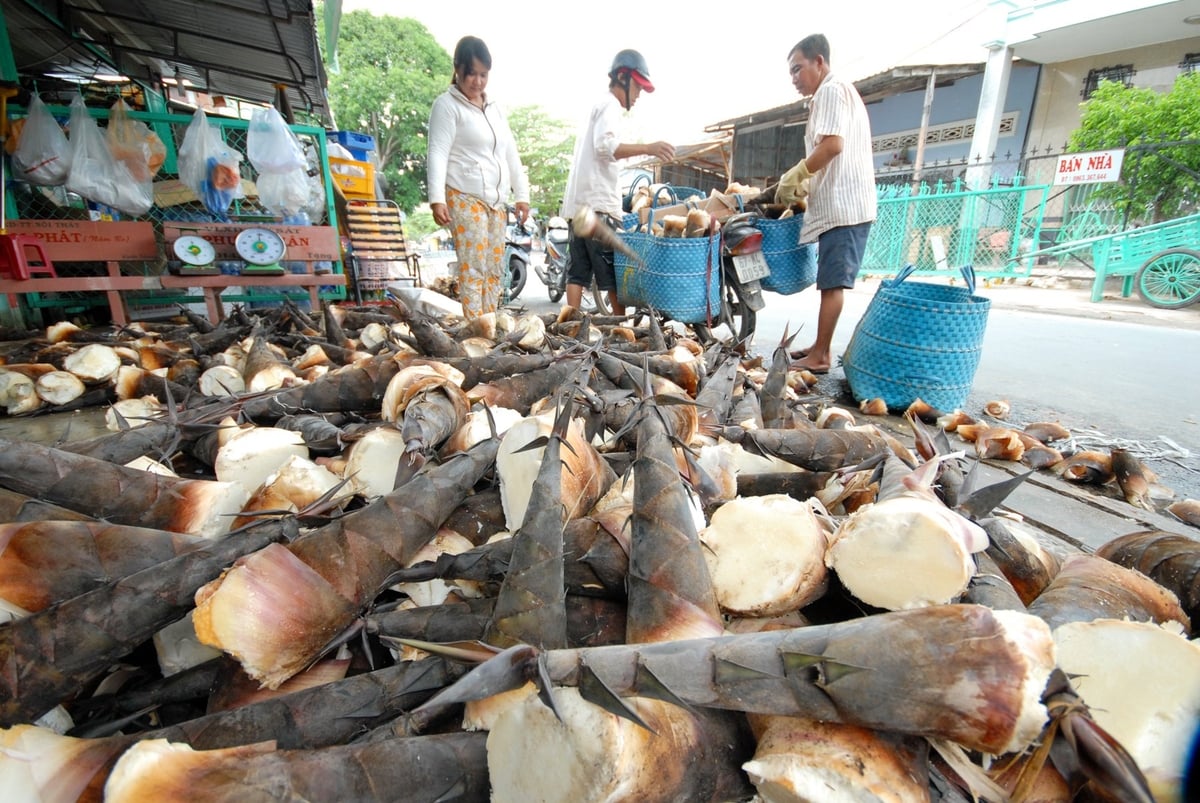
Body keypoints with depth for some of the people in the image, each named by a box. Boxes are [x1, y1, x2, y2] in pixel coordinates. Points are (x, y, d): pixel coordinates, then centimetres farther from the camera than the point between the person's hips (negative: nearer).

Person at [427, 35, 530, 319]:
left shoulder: (494, 107, 20)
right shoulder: (447, 104, 0)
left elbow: (510, 153, 22)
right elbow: (438, 154, -9)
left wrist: (522, 195, 15)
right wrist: (437, 199, -21)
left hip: (496, 200, 7)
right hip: (464, 198, -7)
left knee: (495, 269, 4)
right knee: (473, 269, -12)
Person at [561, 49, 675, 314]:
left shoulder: (596, 106, 29)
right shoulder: (610, 105, -1)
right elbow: (605, 146, -19)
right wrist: (647, 148, -29)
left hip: (579, 203, 10)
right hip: (598, 204, -10)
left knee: (577, 273, 5)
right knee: (615, 275, -7)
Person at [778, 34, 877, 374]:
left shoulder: (832, 90, -5)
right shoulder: (840, 92, 27)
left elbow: (832, 145, -19)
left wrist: (792, 178, -11)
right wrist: (804, 186, 17)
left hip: (842, 206, -10)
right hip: (839, 205, 10)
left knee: (831, 282, -10)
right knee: (829, 281, 11)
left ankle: (819, 357, -8)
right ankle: (821, 347, 17)